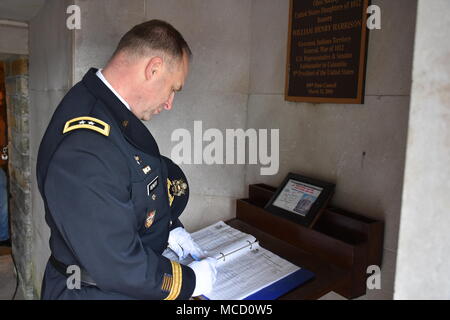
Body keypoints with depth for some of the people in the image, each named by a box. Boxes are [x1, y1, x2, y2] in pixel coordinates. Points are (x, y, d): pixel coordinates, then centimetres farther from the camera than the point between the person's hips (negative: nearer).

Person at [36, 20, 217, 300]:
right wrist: (191, 280, -17)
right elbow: (117, 267, -29)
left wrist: (170, 229, 3)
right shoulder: (84, 152, -34)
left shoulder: (110, 109, -4)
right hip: (97, 290, -8)